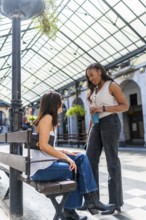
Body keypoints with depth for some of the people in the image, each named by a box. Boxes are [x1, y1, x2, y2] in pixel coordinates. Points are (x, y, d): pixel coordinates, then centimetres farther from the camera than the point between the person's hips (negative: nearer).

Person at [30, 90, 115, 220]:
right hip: (41, 168, -8)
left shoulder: (46, 118, 17)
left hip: (46, 164, 8)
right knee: (77, 169, -9)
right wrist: (66, 157, -17)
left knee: (81, 158, -2)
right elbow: (43, 146, -23)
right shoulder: (47, 117, -12)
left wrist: (65, 153, 4)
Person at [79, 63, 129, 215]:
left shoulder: (111, 85, 2)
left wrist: (103, 108, -15)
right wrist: (89, 131, 14)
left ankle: (115, 202, 9)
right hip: (96, 125, 7)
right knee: (90, 160, 0)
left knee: (112, 161, -2)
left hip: (110, 123, -6)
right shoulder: (94, 90, 20)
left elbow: (125, 105, -5)